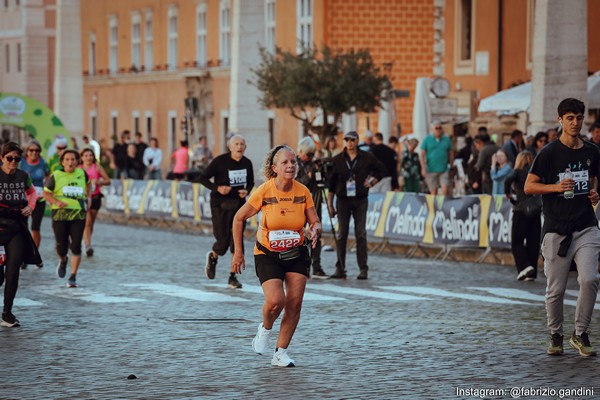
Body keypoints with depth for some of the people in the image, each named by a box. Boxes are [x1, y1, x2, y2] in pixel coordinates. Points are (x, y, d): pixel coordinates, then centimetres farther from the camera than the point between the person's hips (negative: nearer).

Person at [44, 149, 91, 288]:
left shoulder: (81, 173, 5)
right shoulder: (56, 176, -3)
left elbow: (88, 183, 27)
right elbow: (46, 192, 5)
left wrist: (88, 197, 14)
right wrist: (56, 202, -11)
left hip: (78, 214, 1)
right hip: (60, 214, -1)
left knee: (76, 247, -7)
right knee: (61, 247, 1)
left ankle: (73, 277, 2)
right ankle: (63, 260, 38)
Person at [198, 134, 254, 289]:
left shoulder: (247, 163, 1)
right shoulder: (220, 161, -12)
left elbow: (251, 182, 17)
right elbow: (202, 178, -8)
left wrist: (246, 191, -5)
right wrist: (217, 188, -22)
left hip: (238, 204, 4)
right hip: (220, 205, -4)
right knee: (223, 241, -3)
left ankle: (233, 277, 4)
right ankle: (213, 257, 34)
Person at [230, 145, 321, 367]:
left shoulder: (302, 192, -8)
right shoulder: (264, 192, -16)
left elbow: (315, 223, 0)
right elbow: (239, 219, -5)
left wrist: (315, 231, -25)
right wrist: (238, 252, -5)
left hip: (296, 254, 3)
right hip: (267, 255, -3)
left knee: (294, 303, -4)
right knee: (275, 301, -20)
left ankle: (281, 353, 10)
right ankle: (265, 329, 15)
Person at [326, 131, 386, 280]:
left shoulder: (366, 158, 3)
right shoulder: (338, 159, 5)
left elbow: (381, 170, 16)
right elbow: (332, 182, 7)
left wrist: (372, 181, 1)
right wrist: (330, 203, 5)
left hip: (360, 200, -1)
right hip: (343, 199, 1)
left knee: (361, 234, -3)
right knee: (342, 234, 1)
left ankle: (363, 269, -2)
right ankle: (340, 269, 4)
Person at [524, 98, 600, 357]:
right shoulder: (549, 153, -4)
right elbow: (529, 186, -3)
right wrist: (557, 187, -18)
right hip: (556, 230, -2)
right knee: (555, 289, 2)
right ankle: (555, 336, 22)